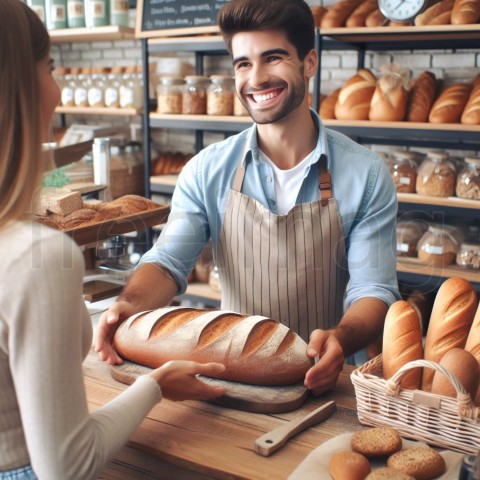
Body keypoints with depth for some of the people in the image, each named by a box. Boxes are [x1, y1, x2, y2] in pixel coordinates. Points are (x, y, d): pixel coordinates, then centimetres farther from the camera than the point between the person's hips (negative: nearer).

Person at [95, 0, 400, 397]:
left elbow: (373, 289, -7)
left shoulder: (366, 176, -5)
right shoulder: (207, 171, 0)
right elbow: (168, 262, -4)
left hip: (323, 379, -1)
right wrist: (131, 304, -26)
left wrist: (340, 338, -29)